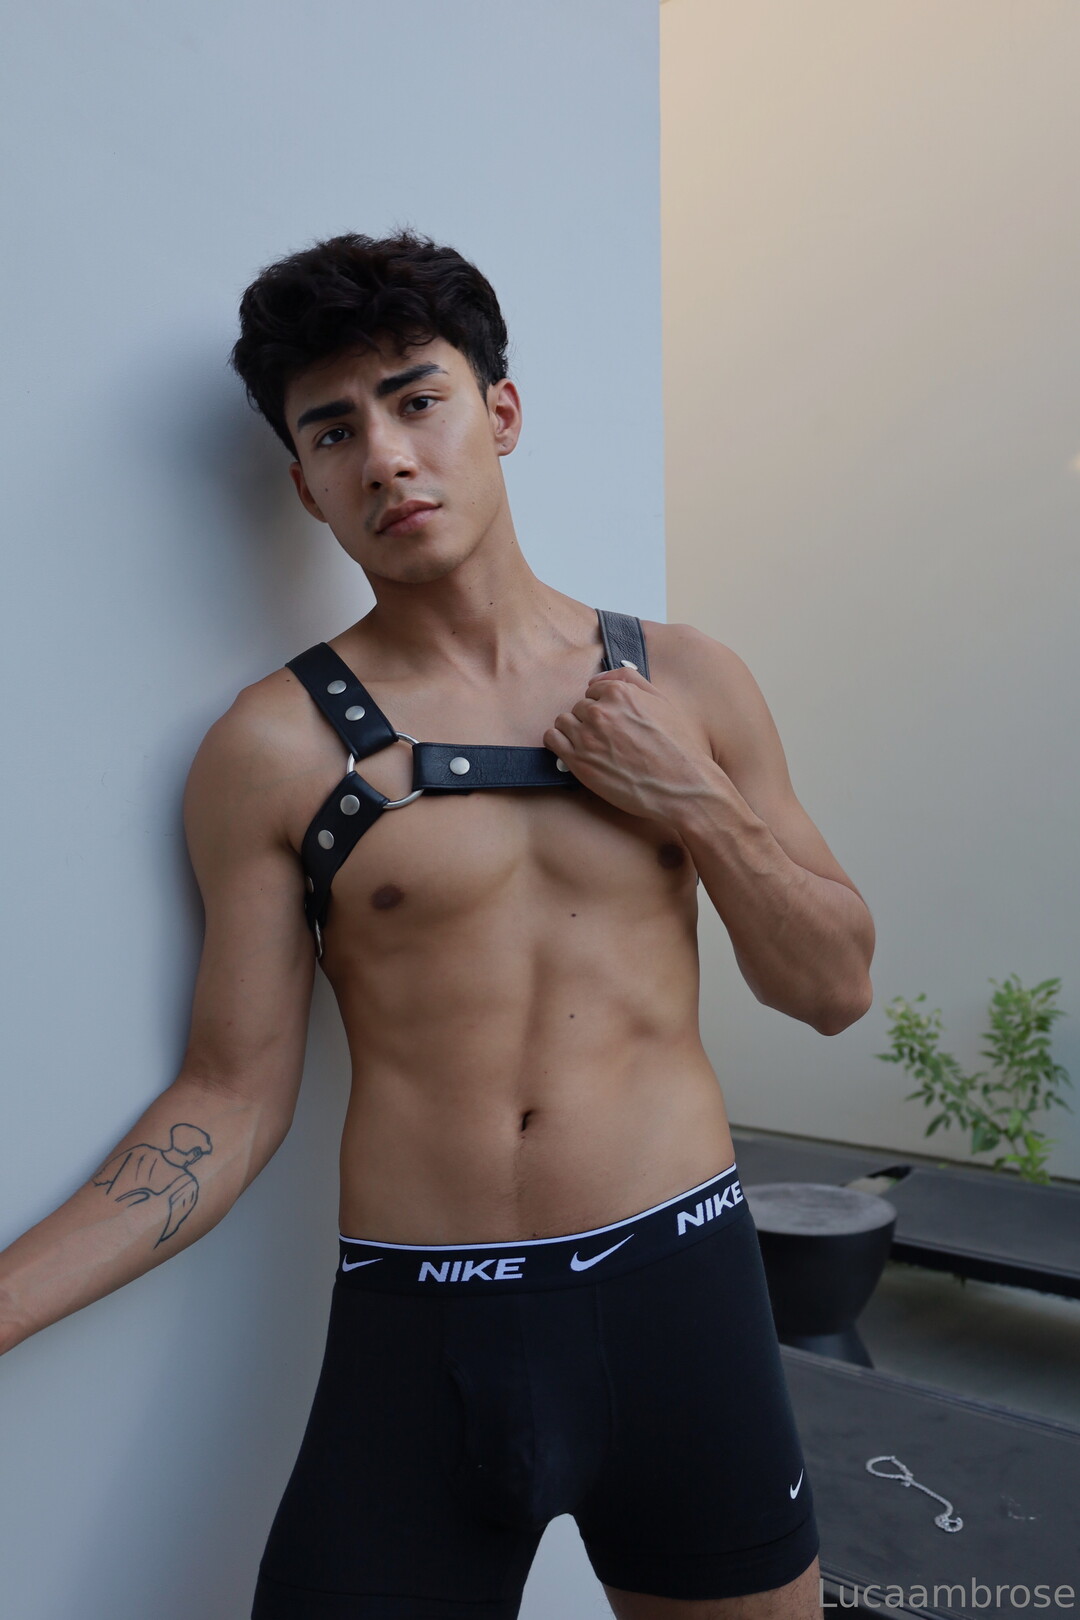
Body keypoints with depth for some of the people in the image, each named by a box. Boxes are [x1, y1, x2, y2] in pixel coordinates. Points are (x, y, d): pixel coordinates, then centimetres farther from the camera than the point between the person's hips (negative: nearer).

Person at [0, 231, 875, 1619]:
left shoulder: (685, 682, 2)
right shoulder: (275, 747, -5)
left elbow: (835, 989, 6)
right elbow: (234, 1096, -4)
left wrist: (697, 802, -9)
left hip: (683, 1294, 3)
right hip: (416, 1335, -2)